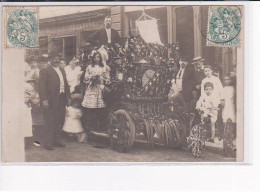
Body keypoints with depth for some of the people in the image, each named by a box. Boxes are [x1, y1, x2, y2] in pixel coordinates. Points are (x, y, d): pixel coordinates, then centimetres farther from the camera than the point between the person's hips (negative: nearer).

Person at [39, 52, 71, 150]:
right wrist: (44, 100, -18)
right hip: (51, 101, -7)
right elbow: (41, 86, -11)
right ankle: (48, 143, 6)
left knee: (60, 121, 11)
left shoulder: (62, 70, 18)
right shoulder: (45, 70, -5)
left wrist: (68, 97, 14)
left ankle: (57, 140, 22)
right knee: (50, 123, -1)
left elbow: (66, 84, 21)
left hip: (61, 99, 7)